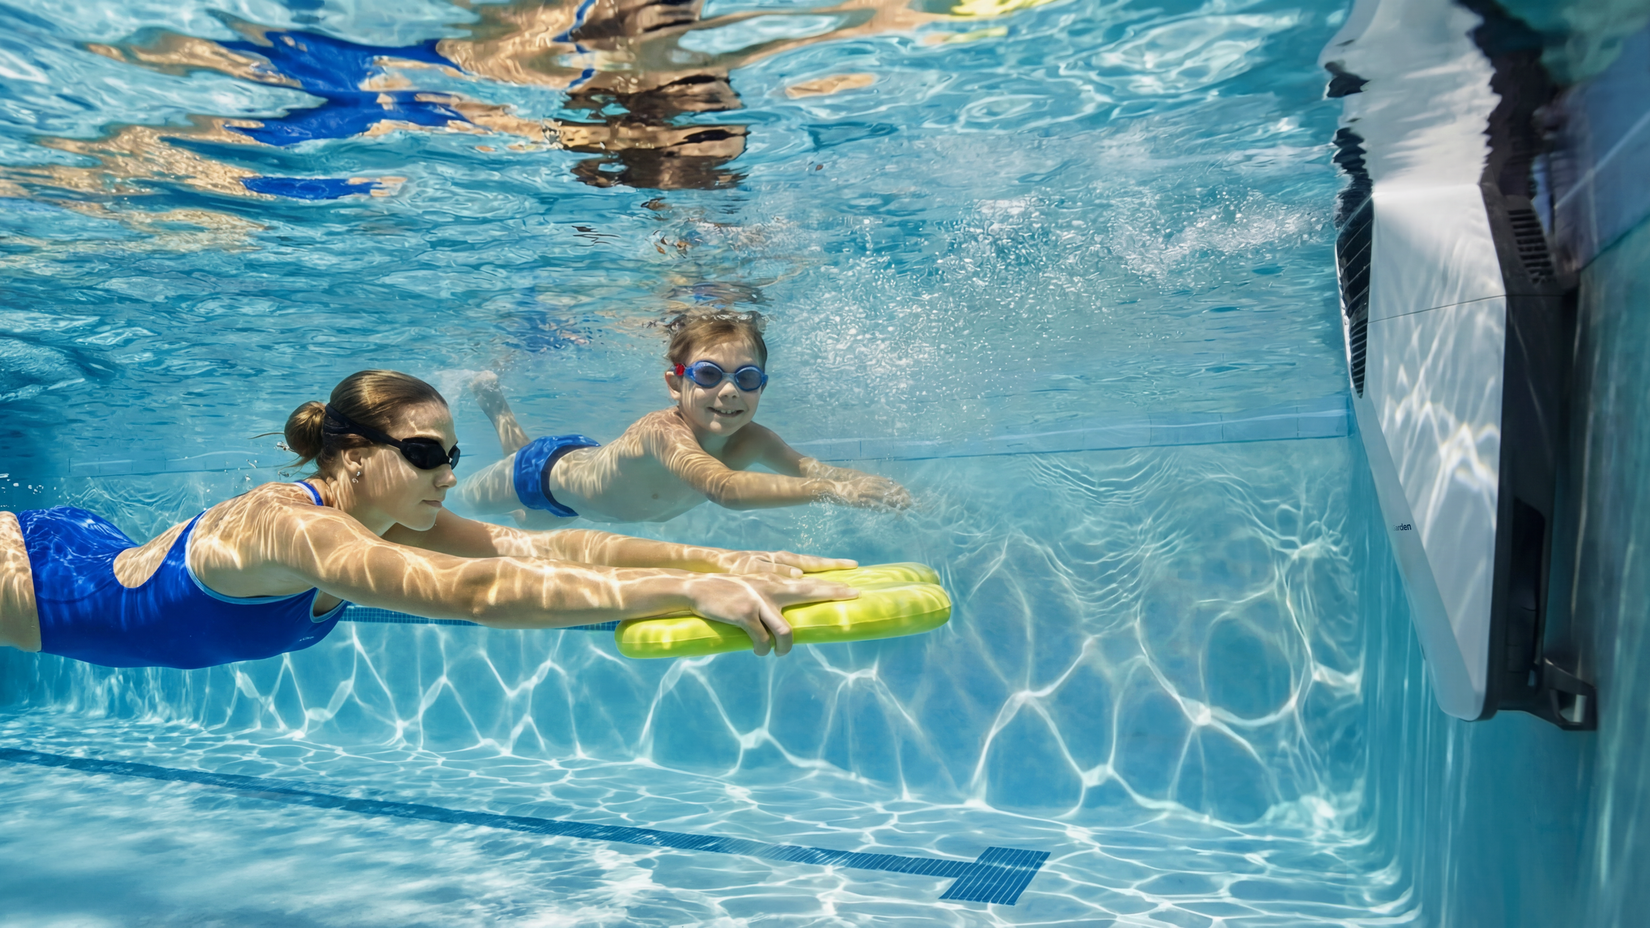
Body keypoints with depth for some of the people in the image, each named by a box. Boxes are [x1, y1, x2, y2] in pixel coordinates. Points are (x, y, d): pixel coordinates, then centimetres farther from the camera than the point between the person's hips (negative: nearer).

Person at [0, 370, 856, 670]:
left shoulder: (395, 521, -22)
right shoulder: (294, 529, -45)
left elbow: (544, 547, -32)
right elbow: (476, 592, -59)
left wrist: (725, 559, -42)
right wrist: (689, 589, -65)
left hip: (109, 555, 6)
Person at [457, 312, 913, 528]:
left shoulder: (750, 441, -29)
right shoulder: (664, 433, -50)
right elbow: (724, 488, -67)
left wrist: (860, 481, -56)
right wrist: (831, 489, -74)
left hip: (591, 459, 6)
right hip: (547, 470, -6)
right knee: (463, 499, 27)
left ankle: (492, 398, 53)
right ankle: (489, 393, 47)